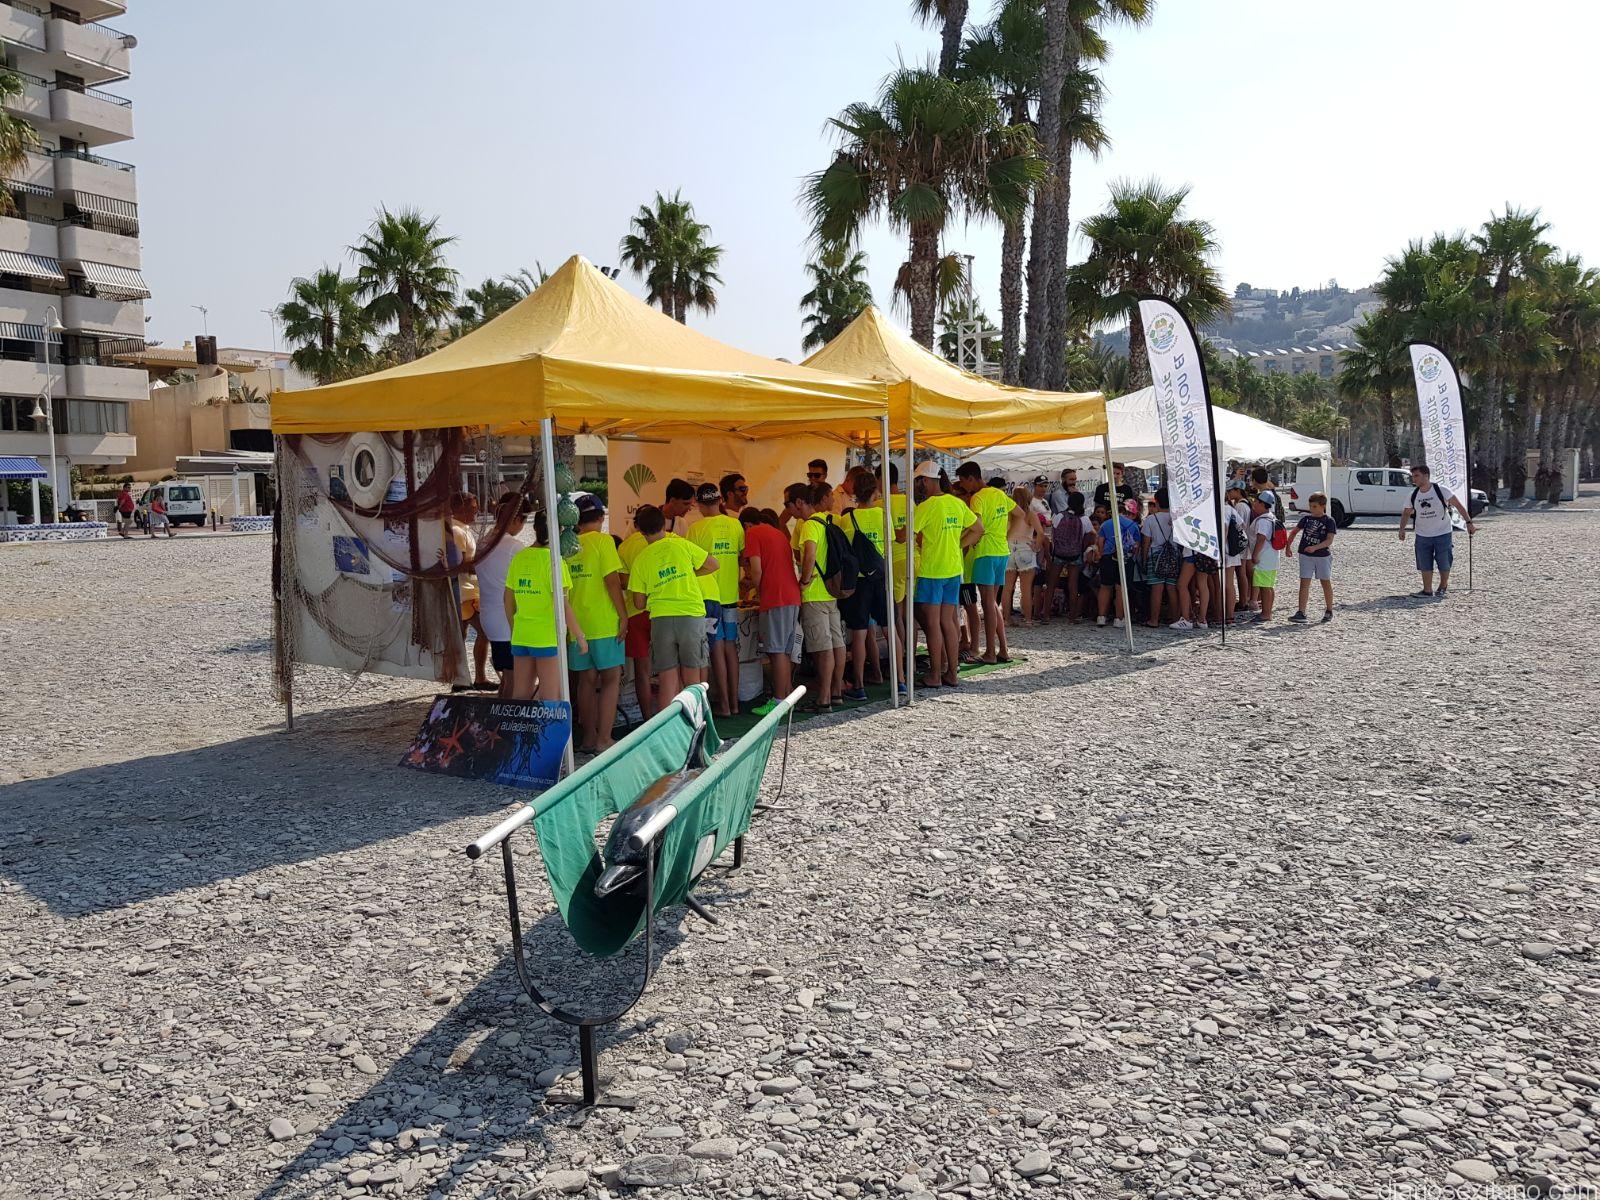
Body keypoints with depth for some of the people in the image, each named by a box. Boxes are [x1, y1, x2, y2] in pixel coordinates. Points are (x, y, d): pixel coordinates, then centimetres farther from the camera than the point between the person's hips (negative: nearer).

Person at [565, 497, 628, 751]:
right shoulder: (603, 540, -8)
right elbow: (612, 580, -14)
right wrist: (623, 616, -9)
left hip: (577, 622, 5)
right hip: (604, 623, -5)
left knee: (586, 680, 12)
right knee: (611, 678, 1)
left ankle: (589, 738, 19)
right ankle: (603, 739, -5)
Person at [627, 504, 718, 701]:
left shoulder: (641, 560, 3)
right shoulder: (682, 544, 0)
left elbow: (639, 603, 6)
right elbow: (712, 565, 8)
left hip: (661, 619, 1)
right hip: (692, 614, -1)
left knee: (668, 682, 5)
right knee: (692, 680, 8)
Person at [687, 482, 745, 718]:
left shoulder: (696, 528, -11)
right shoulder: (735, 525, 1)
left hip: (707, 595, -4)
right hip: (731, 594, 4)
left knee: (717, 648, 1)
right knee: (731, 647, 12)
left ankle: (723, 704, 4)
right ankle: (734, 701, 16)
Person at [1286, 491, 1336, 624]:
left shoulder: (1329, 521, -7)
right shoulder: (1306, 518, 4)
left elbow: (1329, 540, -16)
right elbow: (1294, 532, 16)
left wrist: (1315, 547, -29)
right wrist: (1288, 546, 7)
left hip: (1323, 555, -3)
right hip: (1306, 556, 3)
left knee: (1326, 583, 10)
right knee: (1304, 583, -4)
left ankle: (1329, 611, 24)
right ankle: (1301, 612, -8)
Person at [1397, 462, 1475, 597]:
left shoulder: (1441, 490, -13)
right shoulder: (1413, 495, 0)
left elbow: (1458, 505, -10)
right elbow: (1406, 513, 12)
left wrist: (1469, 522, -15)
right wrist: (1402, 529, -2)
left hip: (1443, 535, -3)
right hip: (1422, 536, 3)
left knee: (1444, 564, 4)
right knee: (1425, 566, 2)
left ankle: (1443, 586, 26)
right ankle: (1427, 590, 12)